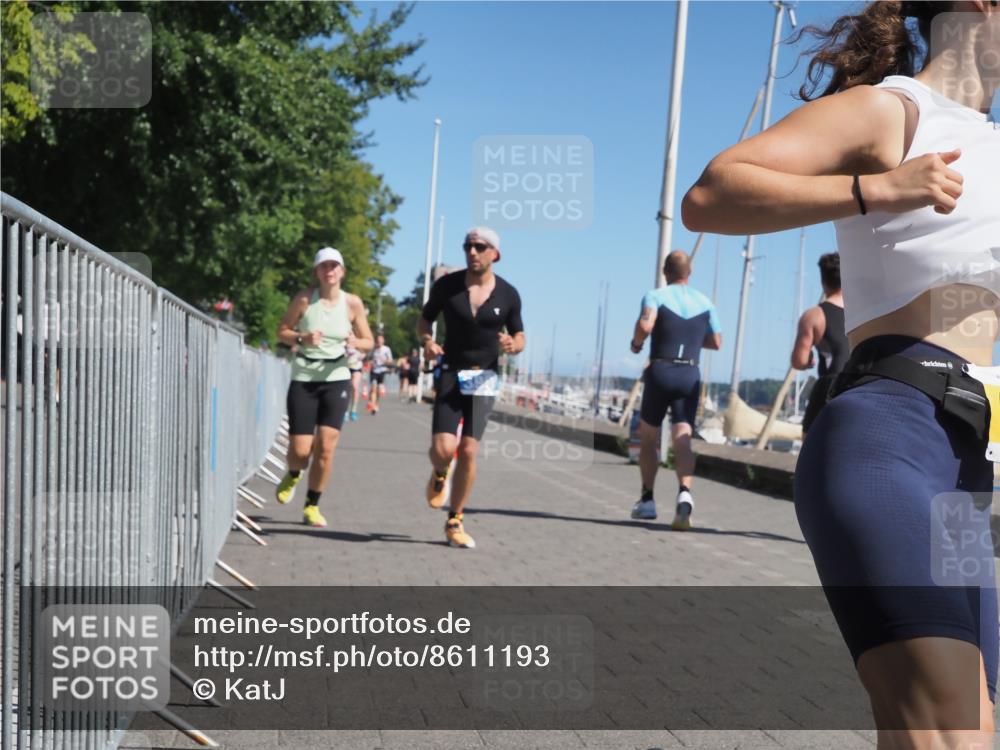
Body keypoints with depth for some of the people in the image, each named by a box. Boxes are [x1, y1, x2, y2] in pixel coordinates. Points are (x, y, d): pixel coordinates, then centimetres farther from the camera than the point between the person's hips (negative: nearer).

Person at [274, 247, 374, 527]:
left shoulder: (352, 303, 0)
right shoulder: (304, 299, -4)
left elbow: (368, 341, 9)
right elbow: (282, 331, 3)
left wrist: (355, 343, -14)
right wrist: (302, 338, -17)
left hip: (336, 379, 1)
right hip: (303, 379, -1)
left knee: (326, 447, -6)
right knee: (300, 450, -3)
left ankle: (312, 506, 13)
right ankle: (293, 476, 35)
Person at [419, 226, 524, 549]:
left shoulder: (508, 294, -2)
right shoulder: (446, 285, -4)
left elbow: (519, 337, 8)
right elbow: (424, 319, 9)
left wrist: (513, 346, -16)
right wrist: (427, 341, -13)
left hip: (484, 378, 1)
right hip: (451, 374, 0)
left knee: (468, 451, -4)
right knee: (443, 448, -16)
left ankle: (455, 522, 13)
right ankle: (440, 474, 24)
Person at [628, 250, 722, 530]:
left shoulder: (656, 296, -2)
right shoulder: (705, 302, 11)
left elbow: (645, 325, -21)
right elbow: (716, 343, 15)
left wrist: (636, 343, -2)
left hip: (660, 371, -2)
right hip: (690, 375, 2)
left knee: (648, 437, 13)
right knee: (682, 439, -5)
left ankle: (647, 500, 17)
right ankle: (684, 492, -30)